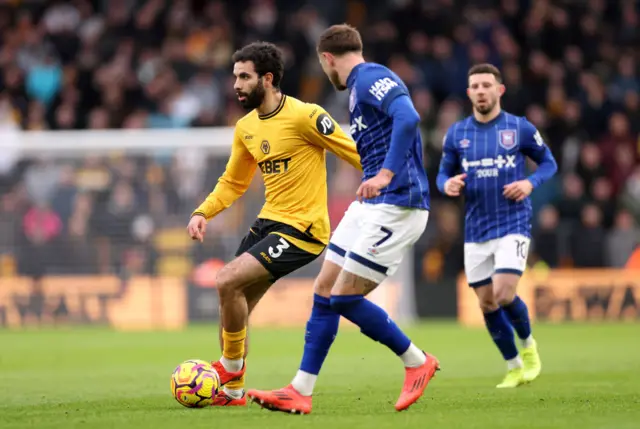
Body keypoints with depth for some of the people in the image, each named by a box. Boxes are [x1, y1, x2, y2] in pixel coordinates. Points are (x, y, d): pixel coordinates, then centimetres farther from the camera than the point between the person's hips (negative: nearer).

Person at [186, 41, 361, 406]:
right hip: (269, 222, 8)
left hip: (302, 228, -8)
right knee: (234, 305, 7)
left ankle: (231, 367, 0)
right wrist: (203, 213, 5)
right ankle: (232, 391, 22)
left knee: (228, 281, -20)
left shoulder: (304, 116, -15)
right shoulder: (245, 128, 10)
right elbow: (233, 183, 20)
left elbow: (355, 153, -12)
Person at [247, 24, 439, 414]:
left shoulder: (372, 78, -12)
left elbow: (408, 118, -28)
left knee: (343, 297, -9)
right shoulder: (359, 87, 20)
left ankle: (417, 362, 8)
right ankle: (301, 392, 10)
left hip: (396, 206, -10)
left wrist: (387, 175, -32)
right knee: (325, 291, 7)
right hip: (371, 206, 10)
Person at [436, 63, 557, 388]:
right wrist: (447, 184, -11)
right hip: (476, 230, 4)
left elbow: (548, 162, 8)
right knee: (486, 303, 4)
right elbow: (443, 173, 13)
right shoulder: (456, 133, 4)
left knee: (503, 295, -18)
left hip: (513, 224, -3)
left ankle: (528, 344, 12)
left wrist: (531, 183, -12)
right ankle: (514, 367, 20)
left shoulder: (520, 128, -2)